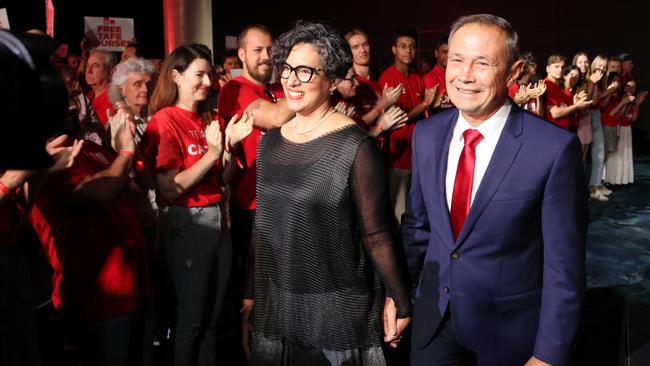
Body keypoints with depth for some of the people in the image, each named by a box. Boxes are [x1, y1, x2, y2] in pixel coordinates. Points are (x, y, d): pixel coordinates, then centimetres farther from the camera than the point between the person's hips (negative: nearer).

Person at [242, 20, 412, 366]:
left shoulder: (355, 146, -14)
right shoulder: (270, 142, 4)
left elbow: (375, 234, -10)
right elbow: (263, 227, 11)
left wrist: (400, 301, -7)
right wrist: (250, 295, 13)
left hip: (337, 309, -5)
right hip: (275, 305, 6)